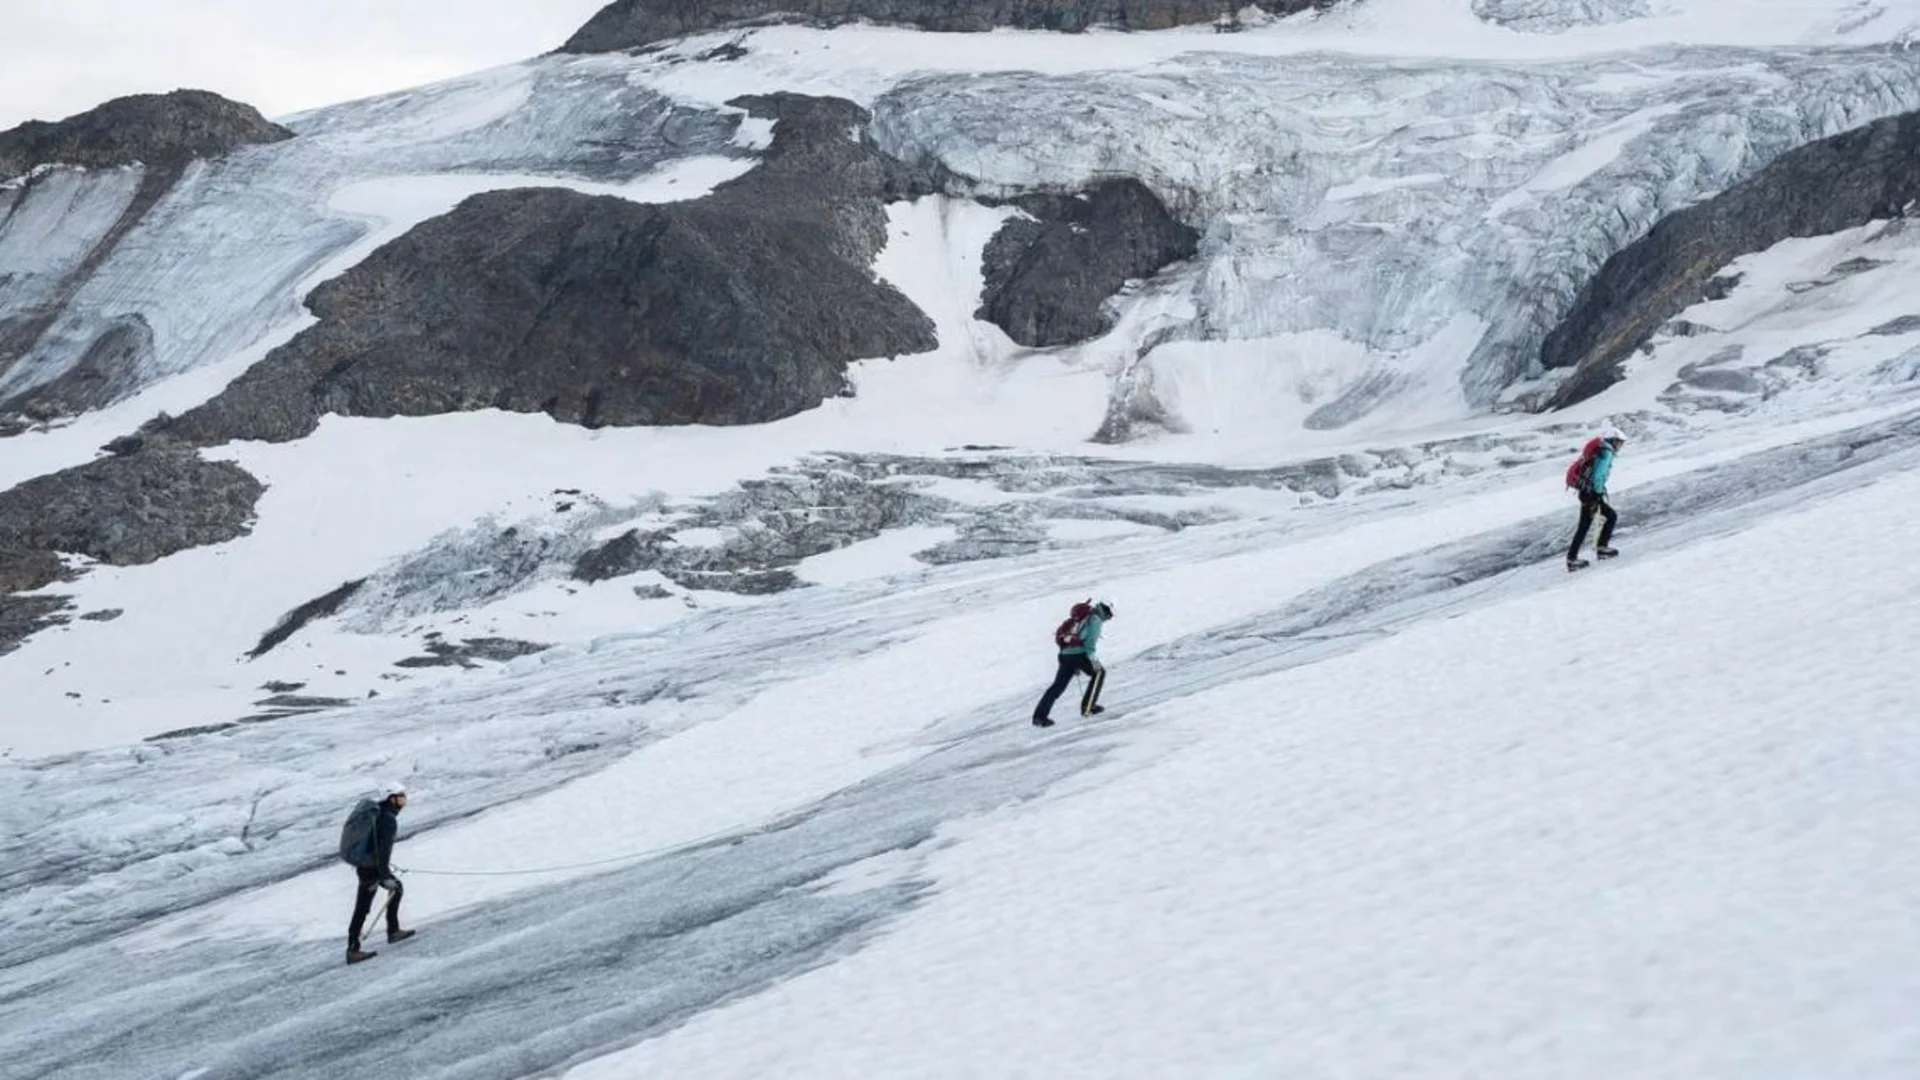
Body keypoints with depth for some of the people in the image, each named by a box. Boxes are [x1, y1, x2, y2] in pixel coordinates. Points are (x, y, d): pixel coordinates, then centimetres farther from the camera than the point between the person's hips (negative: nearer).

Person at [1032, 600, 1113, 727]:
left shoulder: (1080, 618, 29)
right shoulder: (1095, 619, 3)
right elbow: (1090, 640, -12)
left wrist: (1075, 665, 31)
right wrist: (1092, 659, -16)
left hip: (1065, 654, 7)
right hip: (1079, 653, -7)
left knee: (1058, 685, 9)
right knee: (1099, 672, 16)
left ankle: (1040, 716, -1)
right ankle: (1088, 707, 11)